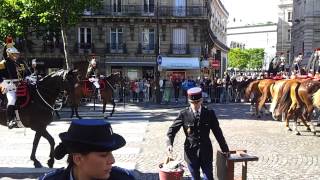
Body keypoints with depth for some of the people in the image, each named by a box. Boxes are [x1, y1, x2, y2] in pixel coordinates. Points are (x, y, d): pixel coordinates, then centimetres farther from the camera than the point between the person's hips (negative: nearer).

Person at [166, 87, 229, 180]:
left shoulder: (209, 114, -3)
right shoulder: (184, 114, -6)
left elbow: (217, 132, 4)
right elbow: (172, 129, -4)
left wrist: (225, 148, 10)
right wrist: (169, 143, -21)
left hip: (206, 152, 1)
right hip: (191, 152, 0)